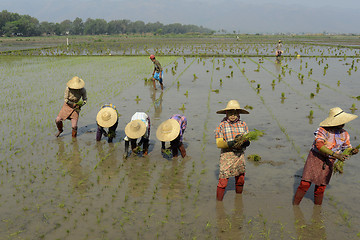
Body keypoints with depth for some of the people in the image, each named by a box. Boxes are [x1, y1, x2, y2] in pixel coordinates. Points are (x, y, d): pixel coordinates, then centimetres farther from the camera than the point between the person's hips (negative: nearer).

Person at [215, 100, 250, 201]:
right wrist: (230, 143, -25)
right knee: (223, 180, -7)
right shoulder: (222, 126, -4)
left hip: (240, 155, 4)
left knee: (240, 178, 16)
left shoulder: (243, 125, 6)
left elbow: (247, 141, 4)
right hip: (227, 155, -4)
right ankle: (219, 200, 6)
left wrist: (244, 141, -19)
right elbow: (219, 143, -10)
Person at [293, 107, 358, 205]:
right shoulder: (323, 130, -15)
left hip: (329, 162, 4)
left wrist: (352, 151, -12)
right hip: (315, 158, -4)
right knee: (305, 184, -7)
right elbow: (319, 145, -27)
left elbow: (347, 148, 13)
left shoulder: (345, 135, 3)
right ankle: (295, 206, 8)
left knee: (320, 188, 7)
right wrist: (335, 155, -35)